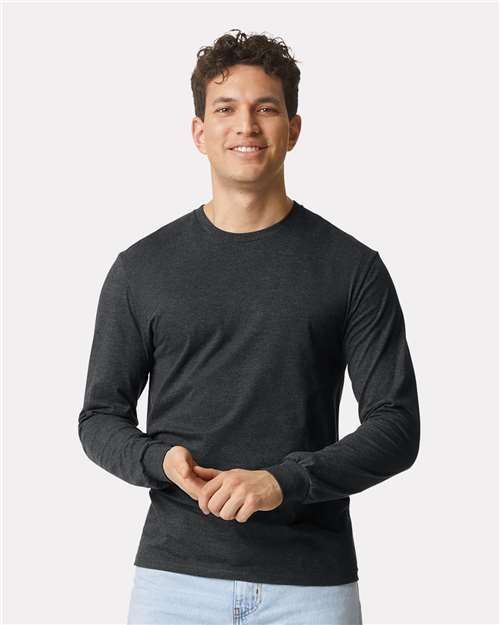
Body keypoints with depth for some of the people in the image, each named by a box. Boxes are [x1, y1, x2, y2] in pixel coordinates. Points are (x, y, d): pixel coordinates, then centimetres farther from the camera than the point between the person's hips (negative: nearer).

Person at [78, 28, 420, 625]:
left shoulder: (353, 267, 0)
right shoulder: (141, 268, 4)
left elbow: (396, 426, -3)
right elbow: (101, 417, 8)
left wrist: (283, 481, -17)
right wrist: (160, 460, -13)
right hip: (176, 573, 1)